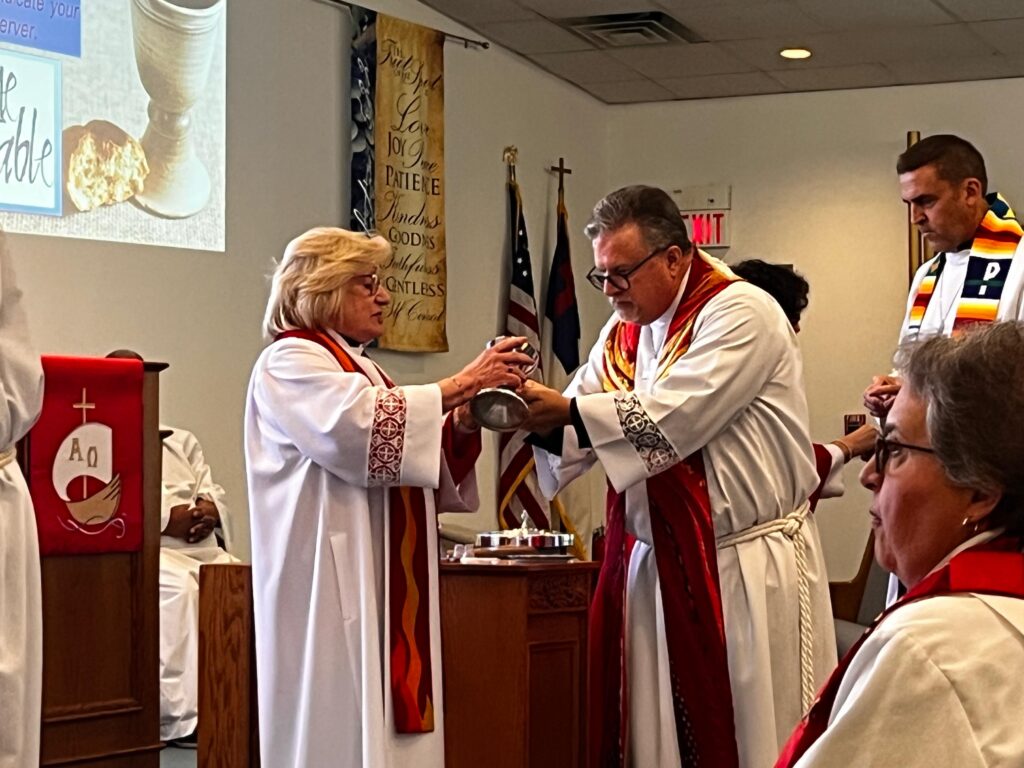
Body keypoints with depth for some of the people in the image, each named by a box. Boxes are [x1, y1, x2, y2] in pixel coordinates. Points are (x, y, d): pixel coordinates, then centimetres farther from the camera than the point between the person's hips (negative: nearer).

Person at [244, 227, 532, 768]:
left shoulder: (360, 371, 23)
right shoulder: (288, 362, -4)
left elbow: (419, 475, 20)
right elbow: (361, 427, -23)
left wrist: (461, 423, 2)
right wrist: (459, 384, -17)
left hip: (389, 595, 9)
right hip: (329, 592, -9)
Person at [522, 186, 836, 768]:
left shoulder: (741, 313, -10)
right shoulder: (623, 333, 14)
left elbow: (672, 416, -21)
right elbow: (583, 434, 7)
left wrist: (566, 409, -21)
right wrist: (540, 419, -14)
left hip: (748, 566, -7)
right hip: (655, 563, 7)